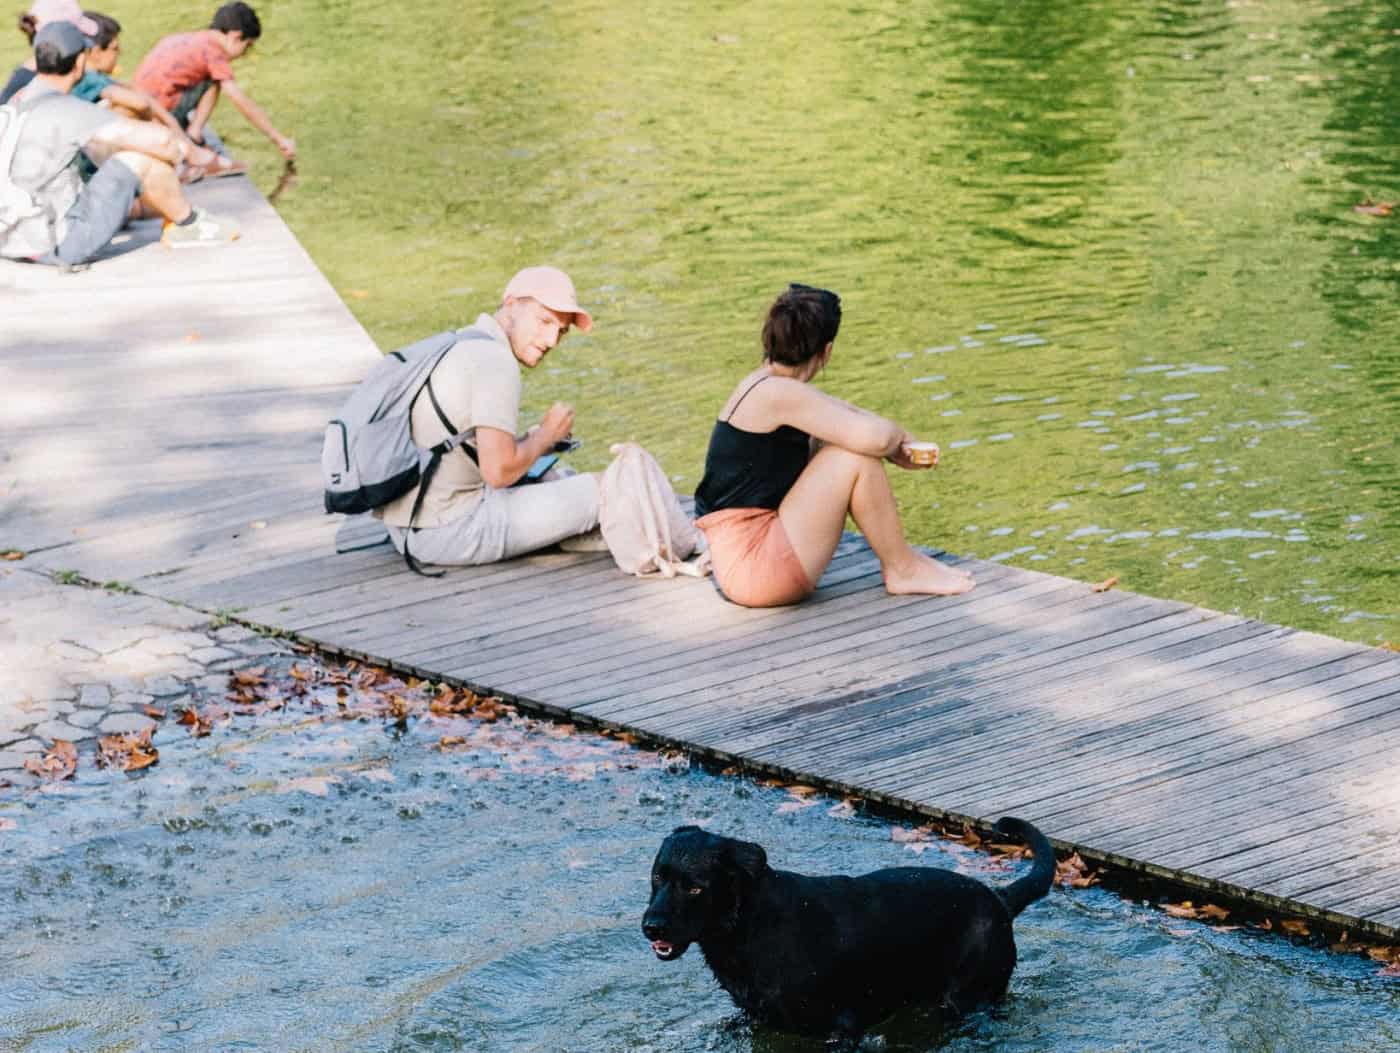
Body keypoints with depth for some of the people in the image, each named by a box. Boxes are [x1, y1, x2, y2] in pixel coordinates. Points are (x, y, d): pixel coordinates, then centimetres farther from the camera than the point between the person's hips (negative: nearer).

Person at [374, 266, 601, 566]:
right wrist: (546, 434, -4)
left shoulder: (456, 345, 15)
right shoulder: (495, 360, -15)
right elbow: (498, 471, -22)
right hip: (451, 532, -10)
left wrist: (532, 440, 15)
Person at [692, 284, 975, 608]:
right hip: (752, 568, -10)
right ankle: (902, 571, 2)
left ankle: (899, 556, 18)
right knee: (857, 456, -13)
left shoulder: (761, 386, 12)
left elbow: (844, 413, 22)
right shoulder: (779, 394, -17)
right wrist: (898, 436, 0)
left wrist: (895, 448, 6)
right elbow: (874, 437, -24)